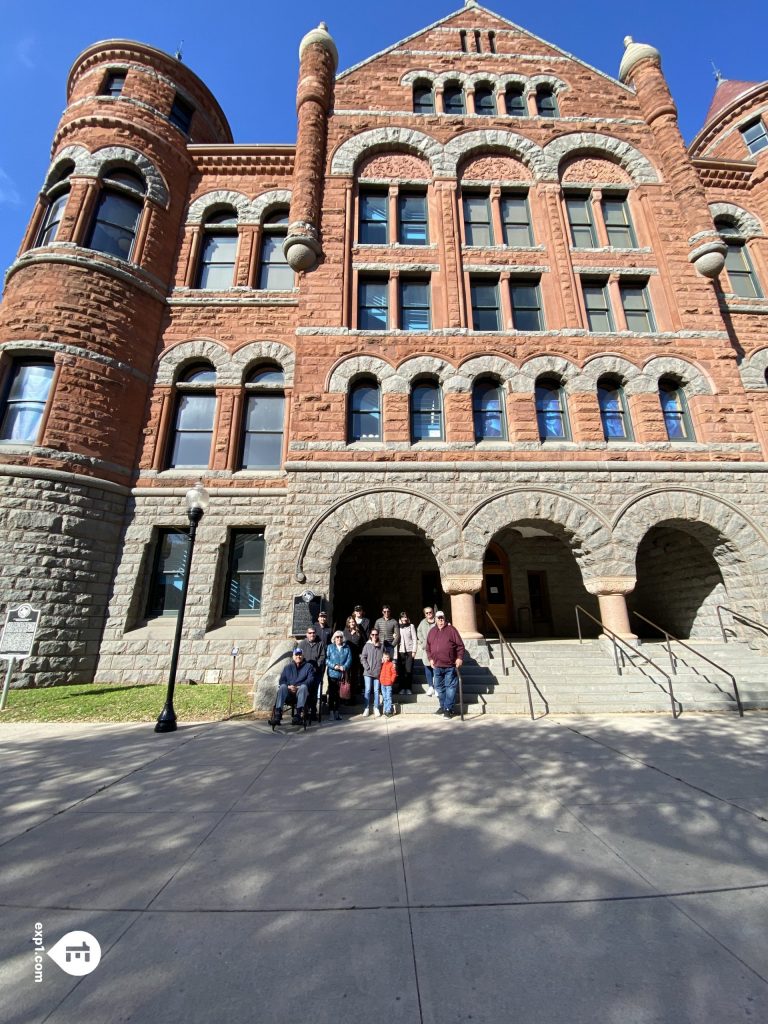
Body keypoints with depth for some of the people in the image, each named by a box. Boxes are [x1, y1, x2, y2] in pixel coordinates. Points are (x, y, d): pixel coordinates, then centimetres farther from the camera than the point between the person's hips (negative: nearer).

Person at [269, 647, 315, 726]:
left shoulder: (308, 667, 17)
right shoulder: (288, 667, 23)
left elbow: (310, 679, 0)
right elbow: (281, 681, 10)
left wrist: (298, 687, -15)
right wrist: (288, 686, -12)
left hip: (300, 693, -1)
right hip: (288, 693, 2)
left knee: (303, 687, -34)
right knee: (283, 687, -30)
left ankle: (298, 714, -44)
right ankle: (277, 714, -41)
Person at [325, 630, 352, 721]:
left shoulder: (347, 648, 10)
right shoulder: (330, 647, 6)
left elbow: (349, 659, 1)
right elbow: (326, 659, -2)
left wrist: (344, 667, -15)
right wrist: (334, 666, -16)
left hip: (342, 674, 1)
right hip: (332, 674, -1)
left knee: (339, 694, 5)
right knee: (331, 693, 2)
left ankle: (337, 711, 17)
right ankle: (331, 711, 12)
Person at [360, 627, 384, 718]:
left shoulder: (382, 646, 4)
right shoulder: (367, 645, 0)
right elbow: (363, 658, -1)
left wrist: (382, 668, 1)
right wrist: (367, 667, -9)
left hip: (378, 672, 1)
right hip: (368, 672, -1)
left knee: (376, 690, 6)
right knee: (367, 690, 0)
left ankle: (376, 708, 16)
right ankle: (367, 708, 9)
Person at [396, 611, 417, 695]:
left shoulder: (411, 626, 4)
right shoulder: (398, 626, 7)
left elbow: (415, 639, 3)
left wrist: (414, 650, -4)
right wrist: (396, 651, -2)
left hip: (409, 651, -1)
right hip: (400, 651, 1)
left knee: (409, 670, -4)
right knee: (401, 670, 0)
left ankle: (408, 688, 7)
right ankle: (402, 687, 11)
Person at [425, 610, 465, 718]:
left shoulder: (451, 629, -3)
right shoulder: (431, 632, 9)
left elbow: (460, 645, -4)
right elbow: (428, 648, 15)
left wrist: (460, 658, -12)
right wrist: (430, 658, 4)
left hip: (450, 665, -5)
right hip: (437, 666, 5)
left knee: (450, 687, 1)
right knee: (439, 687, 14)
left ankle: (449, 709, 11)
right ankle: (442, 706, 30)